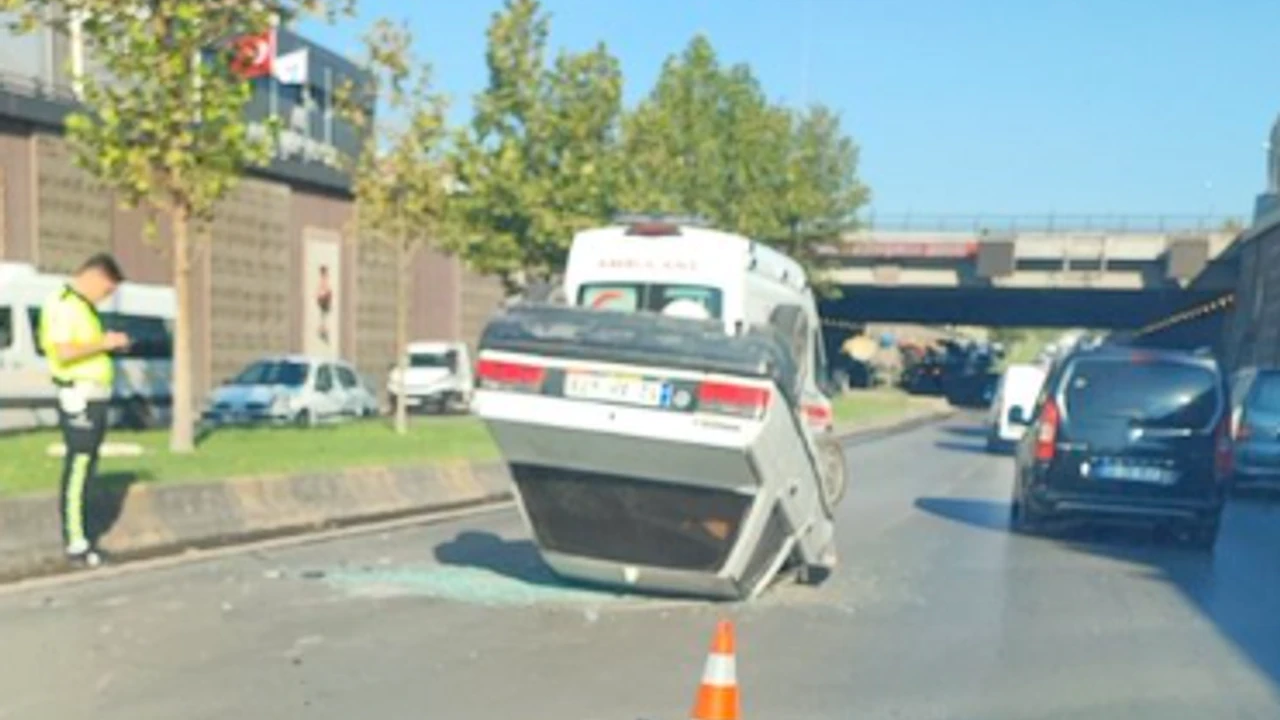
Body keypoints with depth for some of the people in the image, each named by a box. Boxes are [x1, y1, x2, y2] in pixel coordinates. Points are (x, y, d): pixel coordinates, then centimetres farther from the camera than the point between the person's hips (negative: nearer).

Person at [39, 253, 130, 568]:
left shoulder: (83, 306, 18)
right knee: (77, 469, -7)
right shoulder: (64, 305, -13)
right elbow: (64, 352, -23)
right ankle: (75, 543, -3)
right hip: (79, 398, -10)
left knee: (86, 468, 13)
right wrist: (103, 343, -18)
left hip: (94, 398, 10)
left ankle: (75, 537, 20)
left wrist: (110, 344, 10)